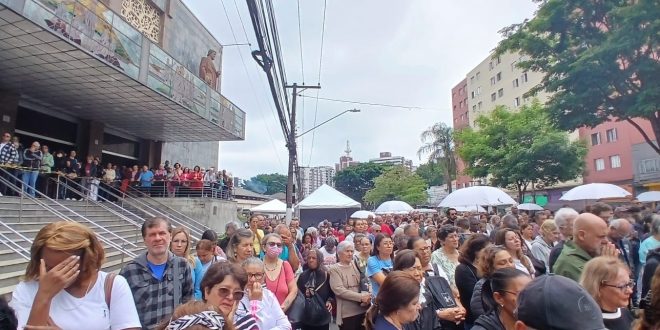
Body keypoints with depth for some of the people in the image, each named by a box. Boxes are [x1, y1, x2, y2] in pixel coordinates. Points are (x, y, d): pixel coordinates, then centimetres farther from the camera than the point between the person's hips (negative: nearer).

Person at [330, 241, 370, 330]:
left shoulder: (356, 265, 8)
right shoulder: (334, 269, -6)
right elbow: (339, 290, -16)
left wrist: (366, 296, -14)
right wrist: (361, 297, -19)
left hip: (363, 310, 5)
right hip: (347, 313, -4)